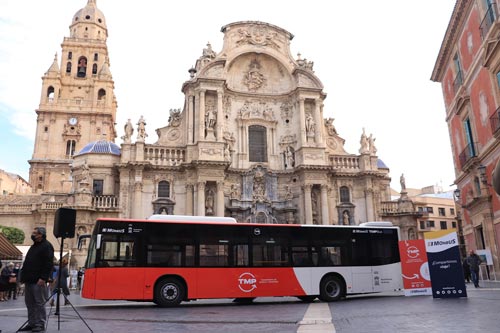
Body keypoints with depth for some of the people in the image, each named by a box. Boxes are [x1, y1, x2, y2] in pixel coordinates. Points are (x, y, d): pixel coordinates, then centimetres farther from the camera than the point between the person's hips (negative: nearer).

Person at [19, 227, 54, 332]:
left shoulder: (46, 246, -8)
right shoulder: (34, 246, 21)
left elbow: (48, 264, -16)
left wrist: (43, 278, -22)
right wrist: (24, 276, 16)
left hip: (38, 281, -9)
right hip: (29, 280, 9)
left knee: (39, 303, -4)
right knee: (29, 303, 11)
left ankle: (40, 324, 2)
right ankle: (32, 323, 19)